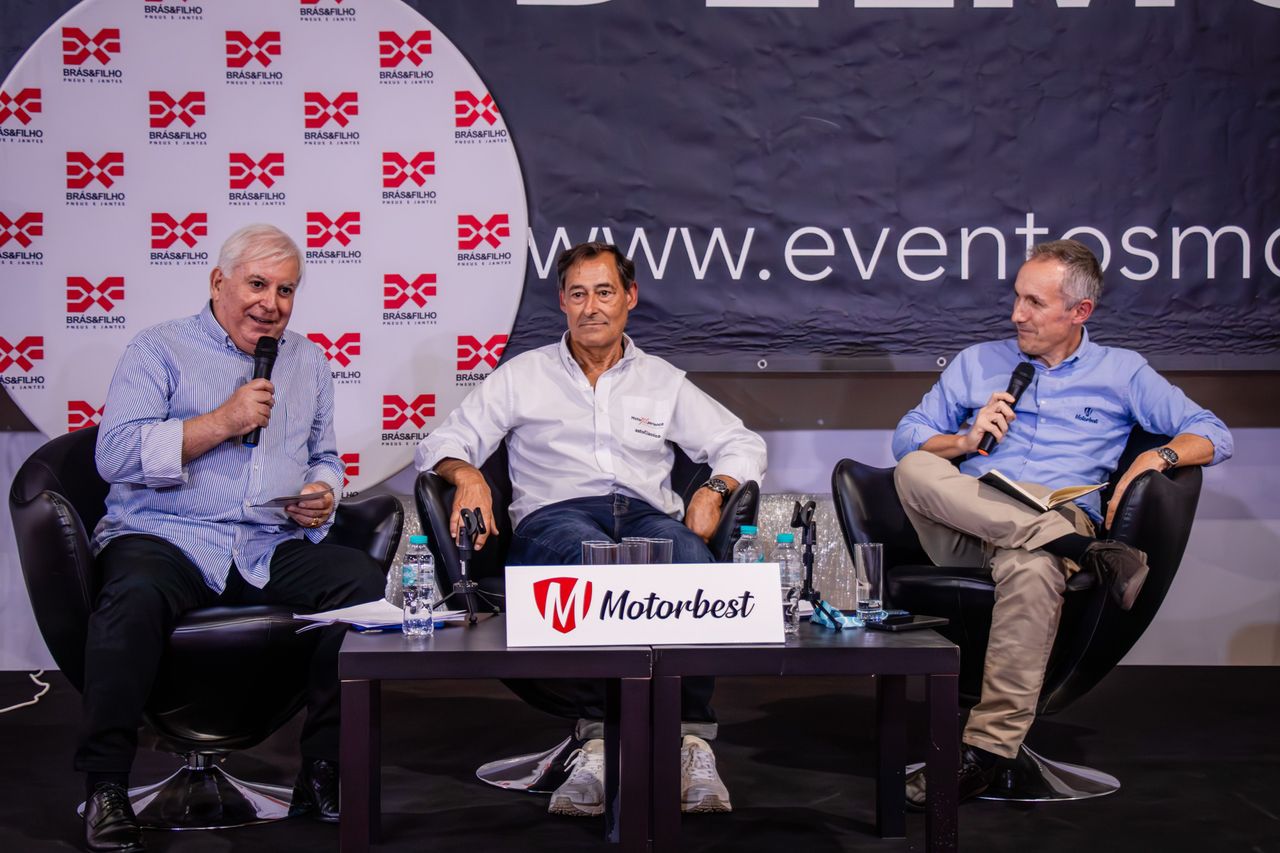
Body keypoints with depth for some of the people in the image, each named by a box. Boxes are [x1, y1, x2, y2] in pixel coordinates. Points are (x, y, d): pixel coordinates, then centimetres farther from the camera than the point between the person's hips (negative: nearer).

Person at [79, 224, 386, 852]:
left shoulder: (308, 362, 23)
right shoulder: (160, 349, 6)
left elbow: (325, 456, 30)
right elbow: (115, 455, -6)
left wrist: (324, 492, 6)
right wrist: (222, 421, -9)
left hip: (275, 550, 4)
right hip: (166, 539, -4)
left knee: (365, 581, -24)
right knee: (134, 597, -38)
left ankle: (323, 775, -14)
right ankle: (106, 788, -21)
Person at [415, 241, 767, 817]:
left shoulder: (662, 381, 26)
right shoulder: (523, 376, 22)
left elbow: (743, 444, 25)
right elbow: (443, 443, 17)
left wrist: (714, 490, 3)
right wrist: (465, 472, -7)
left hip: (648, 513, 2)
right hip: (555, 516, -2)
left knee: (689, 561, -37)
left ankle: (691, 736, -38)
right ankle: (601, 735, -42)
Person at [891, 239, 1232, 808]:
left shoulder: (1122, 373, 19)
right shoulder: (978, 363, 24)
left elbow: (1213, 435, 13)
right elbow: (907, 437, 20)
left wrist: (1160, 456, -7)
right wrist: (967, 440, 1)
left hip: (1063, 521, -3)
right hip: (965, 525, 3)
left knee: (1031, 569, -41)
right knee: (914, 470, -31)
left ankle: (989, 746, -36)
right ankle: (1088, 555, -36)